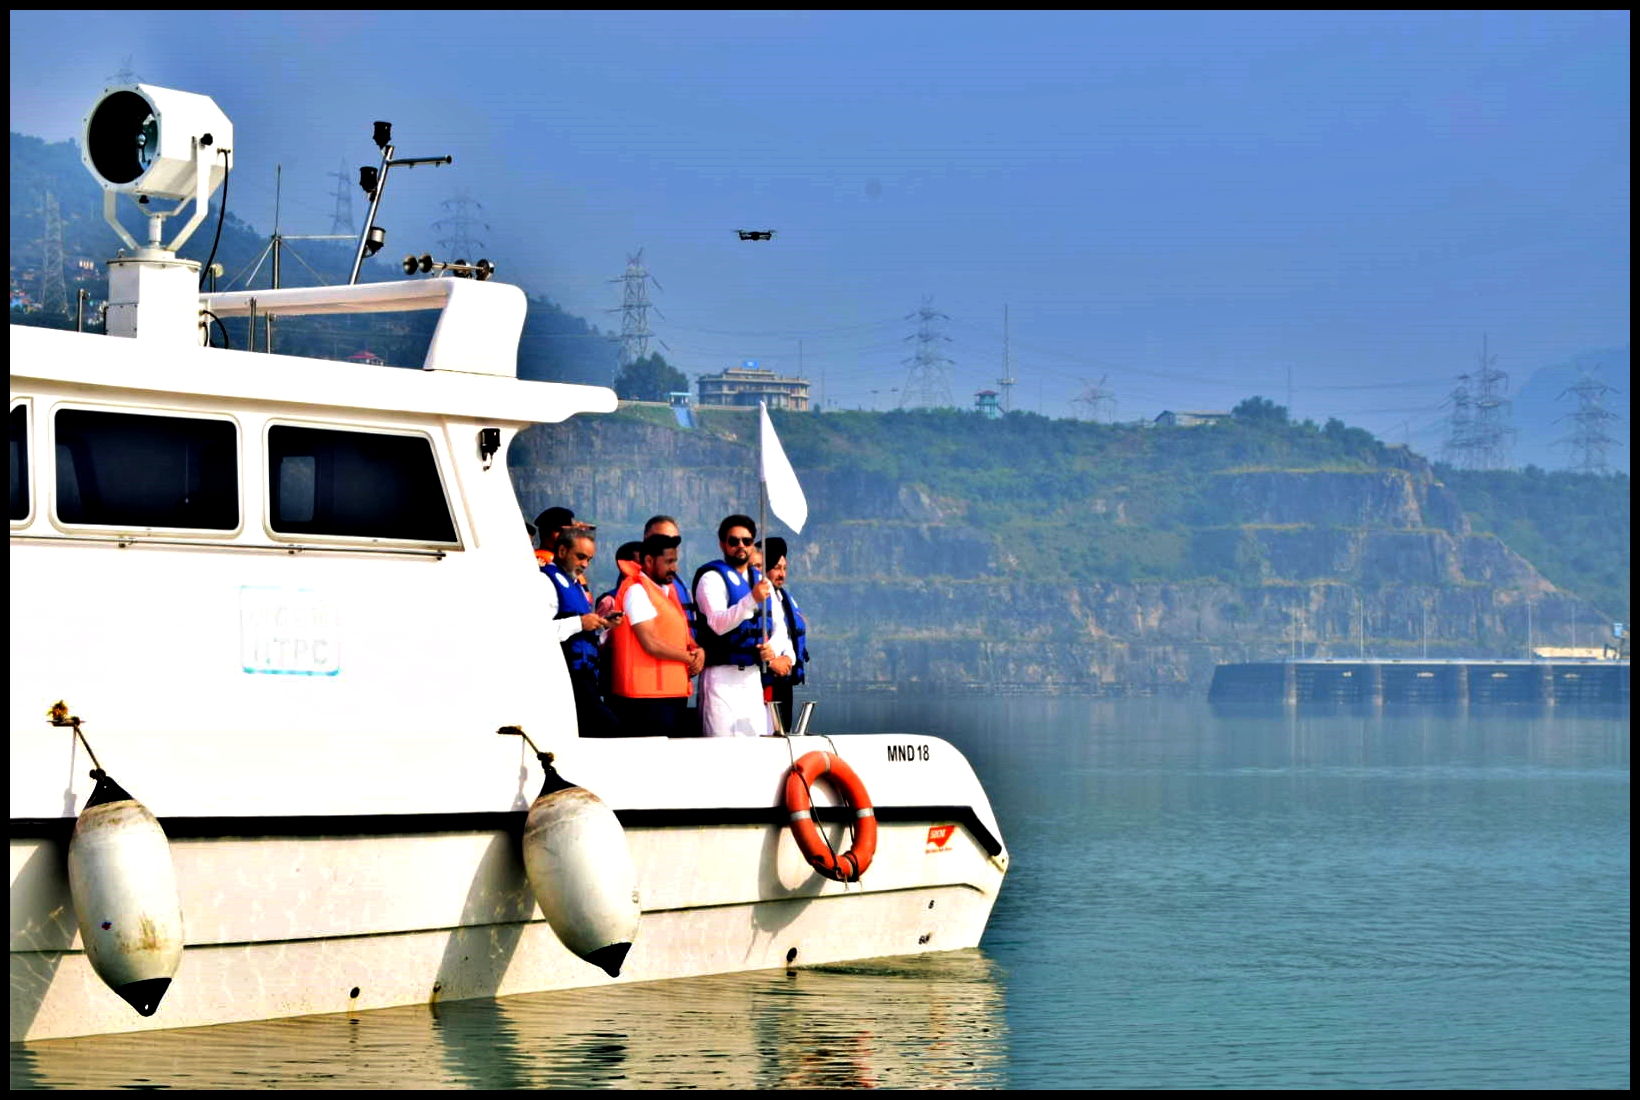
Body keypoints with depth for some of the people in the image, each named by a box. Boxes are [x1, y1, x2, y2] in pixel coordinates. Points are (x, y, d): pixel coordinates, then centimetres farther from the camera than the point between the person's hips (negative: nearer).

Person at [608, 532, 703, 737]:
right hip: (649, 696, -9)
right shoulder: (637, 591, -9)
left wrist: (696, 652, 4)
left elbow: (678, 635, 27)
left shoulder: (665, 590, 20)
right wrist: (690, 658, -6)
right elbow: (651, 644, -18)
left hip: (674, 693, 10)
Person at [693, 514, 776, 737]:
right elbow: (718, 623, -19)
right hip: (722, 677, -6)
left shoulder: (761, 581, 18)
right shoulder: (712, 578, -4)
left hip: (753, 675, 6)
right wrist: (752, 600, -32)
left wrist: (771, 649, -2)